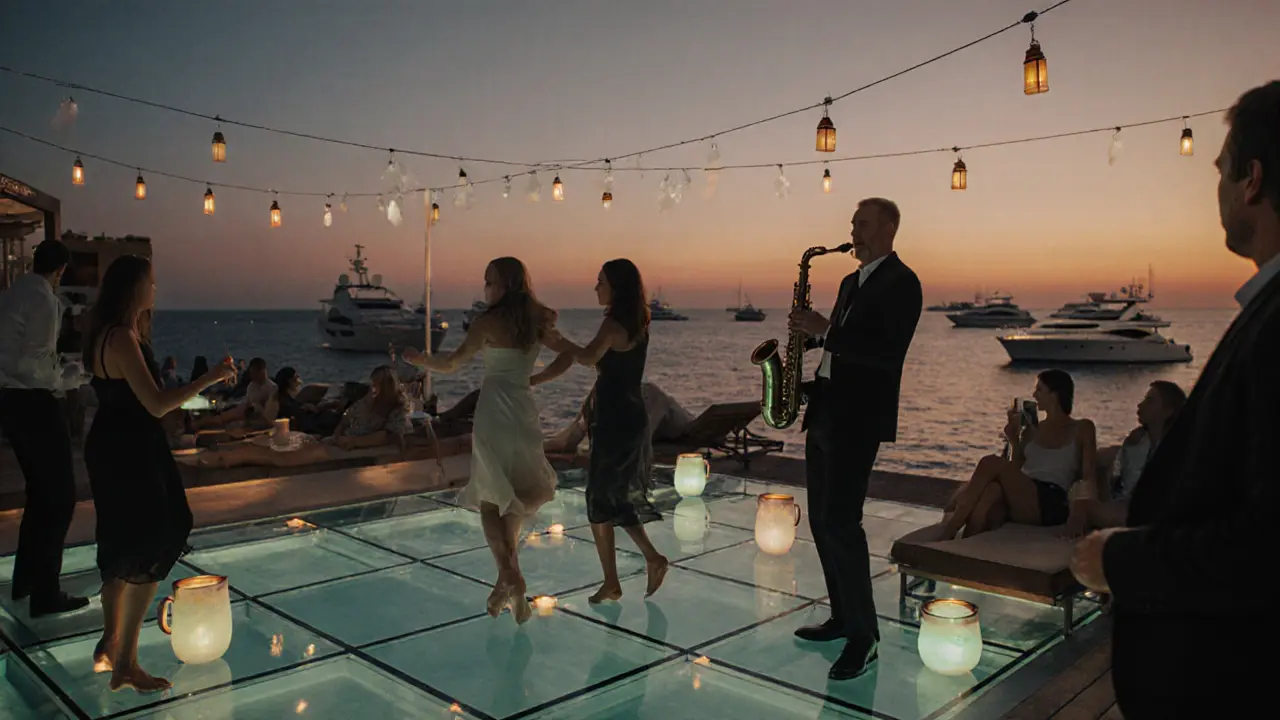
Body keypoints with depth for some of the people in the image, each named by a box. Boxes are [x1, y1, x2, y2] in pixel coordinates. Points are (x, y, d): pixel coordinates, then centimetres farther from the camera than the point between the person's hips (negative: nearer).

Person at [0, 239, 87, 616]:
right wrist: (61, 380, -4)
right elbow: (32, 364, -21)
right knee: (59, 496, -2)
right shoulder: (44, 300, -16)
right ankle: (45, 594, 2)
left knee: (39, 490, 20)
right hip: (34, 404, -9)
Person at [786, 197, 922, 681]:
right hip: (825, 411, 9)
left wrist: (825, 330, -21)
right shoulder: (851, 281, 19)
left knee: (840, 521, -12)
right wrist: (812, 331, 3)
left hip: (857, 418, -9)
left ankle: (863, 635, 0)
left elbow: (888, 353, -20)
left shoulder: (901, 282, -8)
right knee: (822, 520, 12)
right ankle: (843, 617, 24)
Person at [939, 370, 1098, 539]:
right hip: (1018, 502, 4)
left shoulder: (1082, 429, 13)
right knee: (992, 489, -36)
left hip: (1051, 504, -4)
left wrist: (1080, 514, -16)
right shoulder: (1032, 430, 26)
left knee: (991, 463, -29)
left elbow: (1089, 478, 1)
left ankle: (947, 534, -31)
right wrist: (1013, 439, 9)